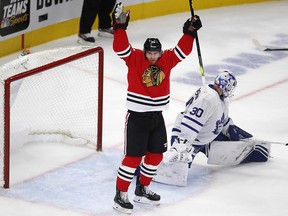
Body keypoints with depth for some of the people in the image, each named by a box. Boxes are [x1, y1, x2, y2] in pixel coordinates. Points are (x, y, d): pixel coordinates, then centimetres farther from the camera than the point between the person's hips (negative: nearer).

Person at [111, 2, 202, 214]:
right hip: (136, 117, -6)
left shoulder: (167, 59, 2)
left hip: (157, 117, 6)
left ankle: (142, 189, 31)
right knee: (133, 157, -7)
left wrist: (190, 31, -6)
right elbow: (121, 48, -24)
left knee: (156, 155, 14)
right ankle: (120, 195, 1)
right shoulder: (135, 58, -11)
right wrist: (120, 26, -35)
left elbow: (182, 50, 5)